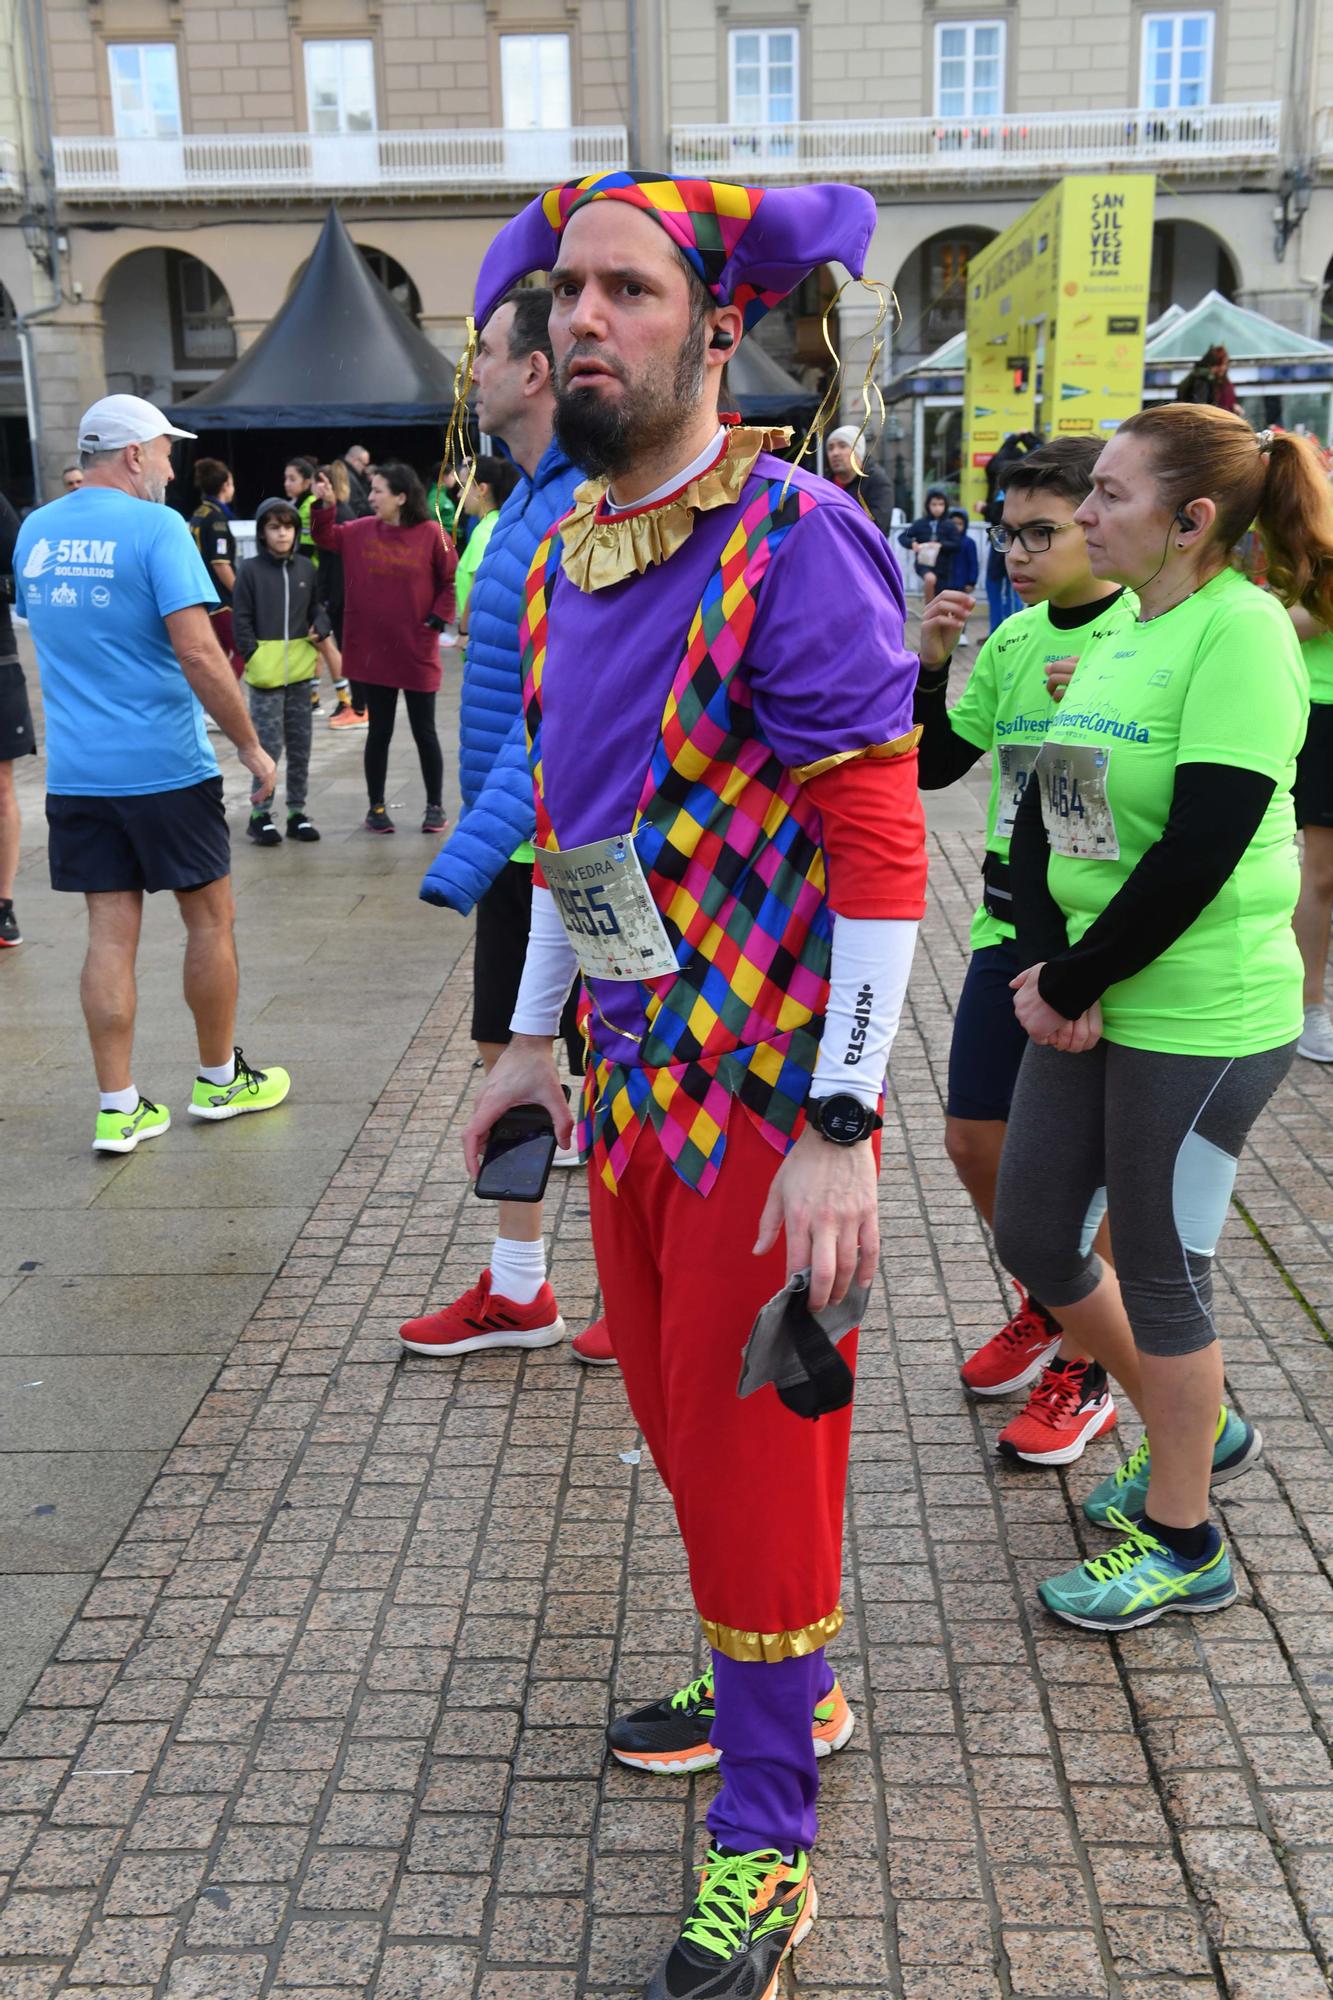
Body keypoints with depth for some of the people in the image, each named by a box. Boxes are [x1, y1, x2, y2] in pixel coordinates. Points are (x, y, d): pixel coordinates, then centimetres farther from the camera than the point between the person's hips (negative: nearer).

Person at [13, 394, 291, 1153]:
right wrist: (251, 745, -10)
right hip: (164, 767, -5)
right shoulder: (156, 528, -11)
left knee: (112, 933, 7)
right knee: (211, 919, 11)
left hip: (75, 771, 6)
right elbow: (198, 652, -18)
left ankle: (119, 1108, 8)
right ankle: (221, 1079, 23)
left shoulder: (34, 531, 10)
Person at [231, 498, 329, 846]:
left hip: (300, 669, 4)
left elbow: (317, 607, 18)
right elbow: (242, 620, -3)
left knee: (300, 745, 10)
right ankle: (260, 814, 7)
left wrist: (319, 628, -3)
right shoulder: (251, 570, -4)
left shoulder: (306, 568, 7)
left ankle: (297, 812, 20)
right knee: (268, 745, -4)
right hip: (265, 670, -4)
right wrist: (254, 657, -11)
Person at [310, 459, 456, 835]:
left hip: (417, 651, -2)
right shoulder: (361, 532, 1)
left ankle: (435, 805, 20)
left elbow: (451, 580, -3)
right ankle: (376, 806, 21)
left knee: (424, 731, 7)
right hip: (373, 649, 3)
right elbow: (326, 536, 11)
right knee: (379, 731, 10)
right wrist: (323, 505, -5)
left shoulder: (431, 534, -8)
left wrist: (438, 618, -9)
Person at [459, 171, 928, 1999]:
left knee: (751, 1446, 4)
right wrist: (536, 1039, 17)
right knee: (677, 1422, 21)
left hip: (764, 1099, -8)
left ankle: (768, 1831, 26)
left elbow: (879, 852, -19)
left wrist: (840, 1134, -21)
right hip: (629, 1082, 8)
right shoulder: (558, 558, 8)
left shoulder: (794, 545, -17)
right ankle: (778, 1686, 46)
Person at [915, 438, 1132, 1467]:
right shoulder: (1013, 637, 8)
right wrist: (930, 663, -2)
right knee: (975, 1139, 13)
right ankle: (1047, 1309, 38)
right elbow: (935, 765, 11)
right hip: (1011, 927, 7)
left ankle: (1091, 1371, 23)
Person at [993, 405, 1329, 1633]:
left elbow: (1200, 851, -23)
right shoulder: (1118, 635, 10)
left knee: (1159, 1272, 4)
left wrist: (1072, 985, -14)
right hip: (1086, 1006, 9)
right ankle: (1198, 1426, 40)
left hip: (1200, 1019, -8)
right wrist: (1049, 972, -8)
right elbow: (1042, 816, 7)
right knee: (1033, 1242, 15)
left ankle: (1184, 1546, 26)